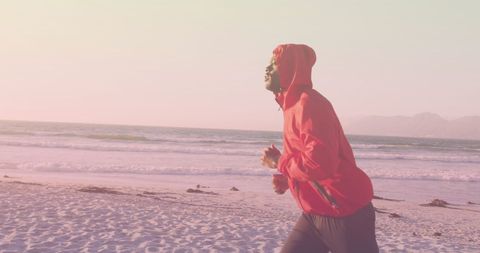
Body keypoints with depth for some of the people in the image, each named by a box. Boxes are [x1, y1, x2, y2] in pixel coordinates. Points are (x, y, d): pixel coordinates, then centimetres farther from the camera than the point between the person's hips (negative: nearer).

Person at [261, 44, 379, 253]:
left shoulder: (308, 103, -19)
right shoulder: (293, 105, 12)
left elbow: (320, 163, -29)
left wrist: (279, 162, -13)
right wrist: (286, 179, 5)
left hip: (345, 215, -9)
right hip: (315, 215, 9)